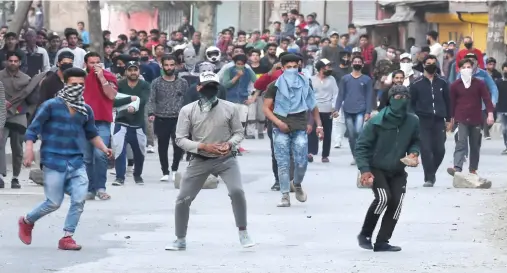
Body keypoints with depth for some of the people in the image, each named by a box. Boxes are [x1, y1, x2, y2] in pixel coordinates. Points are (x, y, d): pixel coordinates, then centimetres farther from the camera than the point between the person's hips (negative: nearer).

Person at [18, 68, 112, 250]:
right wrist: (29, 150, -19)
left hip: (77, 162, 5)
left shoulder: (86, 110, 7)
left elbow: (92, 133, 22)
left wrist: (103, 148, 7)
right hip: (54, 162, -5)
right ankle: (27, 221, 27)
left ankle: (67, 237, 5)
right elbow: (33, 129, -7)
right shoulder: (51, 106, -8)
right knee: (54, 203, 0)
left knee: (79, 200, -8)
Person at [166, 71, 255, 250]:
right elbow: (180, 139, -7)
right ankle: (180, 240, 21)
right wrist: (203, 146, -20)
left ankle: (243, 233, 0)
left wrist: (230, 144, -17)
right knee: (182, 200, 1)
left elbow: (239, 132, 5)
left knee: (237, 191, -21)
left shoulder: (229, 108, -5)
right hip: (199, 160, 1)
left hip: (225, 159, -1)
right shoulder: (187, 110, -8)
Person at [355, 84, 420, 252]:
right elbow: (361, 146, -13)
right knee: (383, 198, -23)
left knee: (396, 203, -7)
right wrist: (364, 170, -21)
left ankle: (382, 242, 4)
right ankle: (365, 235, -5)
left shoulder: (412, 122, -5)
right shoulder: (377, 122, -17)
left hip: (398, 172, 5)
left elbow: (415, 141, 16)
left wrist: (413, 153, -6)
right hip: (376, 169, -4)